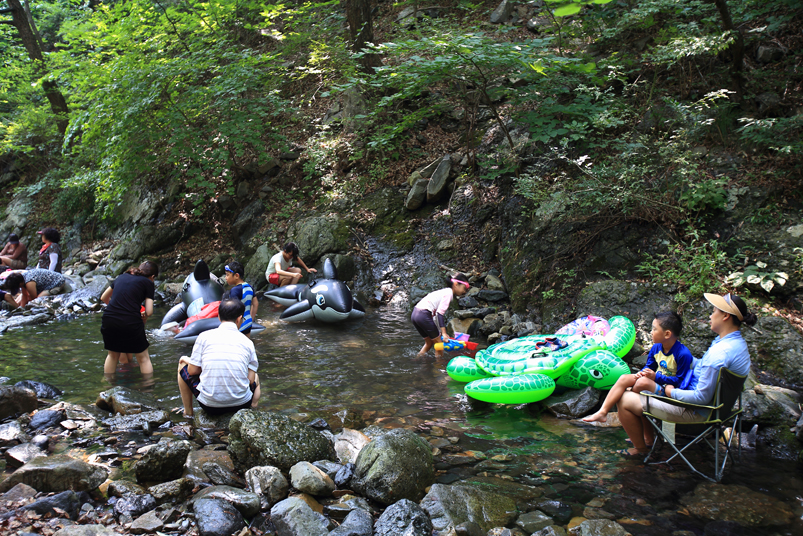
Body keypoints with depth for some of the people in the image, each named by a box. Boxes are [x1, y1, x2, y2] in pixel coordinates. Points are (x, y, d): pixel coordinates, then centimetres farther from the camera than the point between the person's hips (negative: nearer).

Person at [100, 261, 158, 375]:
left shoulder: (122, 277, 19)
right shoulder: (148, 283, 5)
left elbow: (103, 298, 28)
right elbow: (149, 311, -3)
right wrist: (144, 316, 19)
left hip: (109, 320, 5)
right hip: (131, 323, -5)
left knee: (113, 355, 27)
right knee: (143, 358, 14)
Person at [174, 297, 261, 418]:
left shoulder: (204, 337, -4)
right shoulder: (247, 342, 0)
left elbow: (192, 371, 1)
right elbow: (250, 380, -2)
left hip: (209, 405, -1)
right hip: (241, 404, 1)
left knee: (183, 363, 24)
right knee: (256, 377, 37)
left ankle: (188, 412, 32)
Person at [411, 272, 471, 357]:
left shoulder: (445, 291, 21)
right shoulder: (449, 292, -7)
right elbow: (440, 313, -16)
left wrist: (443, 332, 24)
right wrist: (444, 333, -17)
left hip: (415, 314, 10)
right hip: (424, 315, -10)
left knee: (429, 342, 23)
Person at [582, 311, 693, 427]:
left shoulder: (683, 354, -18)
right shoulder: (656, 348, 4)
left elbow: (680, 381, -17)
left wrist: (655, 376, -22)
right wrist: (641, 373, -7)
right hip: (656, 383, 8)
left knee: (643, 382, -33)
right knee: (624, 378, -11)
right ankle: (602, 412, -17)